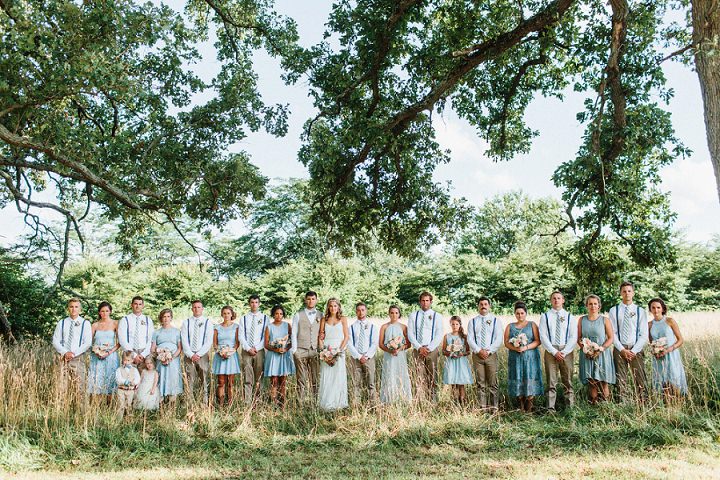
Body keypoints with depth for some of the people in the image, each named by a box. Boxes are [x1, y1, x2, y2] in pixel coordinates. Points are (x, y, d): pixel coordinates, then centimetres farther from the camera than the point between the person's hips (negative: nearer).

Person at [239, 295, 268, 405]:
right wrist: (248, 348, -8)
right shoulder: (244, 318, 8)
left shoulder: (265, 318, 6)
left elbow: (266, 336, 1)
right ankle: (247, 402, -4)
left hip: (259, 351, 0)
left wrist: (257, 348, -8)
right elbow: (241, 336, 4)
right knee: (247, 379, -4)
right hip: (246, 351, 0)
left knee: (258, 378, 3)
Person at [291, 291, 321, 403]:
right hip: (301, 351, -1)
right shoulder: (298, 315, 7)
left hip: (316, 351, 1)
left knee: (316, 379, -1)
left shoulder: (321, 316, 11)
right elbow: (294, 334, 6)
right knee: (302, 379, -1)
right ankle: (302, 401, 4)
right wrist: (294, 351, -1)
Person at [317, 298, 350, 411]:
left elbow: (346, 336, 2)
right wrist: (322, 349, -5)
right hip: (326, 351, 1)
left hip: (339, 352, -1)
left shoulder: (343, 319, 6)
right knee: (326, 378, -1)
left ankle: (338, 404, 4)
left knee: (338, 377, -2)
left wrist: (339, 349, -8)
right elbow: (320, 337, 8)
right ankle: (326, 404, 4)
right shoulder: (324, 319, 10)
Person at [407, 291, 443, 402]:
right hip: (418, 350, 1)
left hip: (432, 350, -1)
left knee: (432, 377, -2)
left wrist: (429, 348, -11)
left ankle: (433, 400, 2)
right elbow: (410, 334, 3)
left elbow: (439, 335, -1)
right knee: (420, 378, 0)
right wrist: (419, 348, -9)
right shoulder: (413, 316, 8)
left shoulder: (437, 316, 5)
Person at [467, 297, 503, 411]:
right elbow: (470, 339, 3)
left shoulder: (495, 321, 7)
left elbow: (499, 339, -1)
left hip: (491, 354, -1)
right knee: (481, 383, 3)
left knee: (493, 383, -2)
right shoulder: (473, 322, 10)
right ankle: (482, 406, 7)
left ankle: (494, 407, 3)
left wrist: (488, 351, -10)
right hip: (477, 355, 1)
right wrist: (479, 351, -10)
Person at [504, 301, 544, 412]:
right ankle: (521, 407, 6)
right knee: (518, 381, -1)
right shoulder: (510, 326, 12)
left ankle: (529, 408, -2)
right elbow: (506, 343, 4)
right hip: (515, 358, 2)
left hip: (530, 357, -2)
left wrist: (526, 347, -16)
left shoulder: (532, 325, 6)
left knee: (530, 380, -6)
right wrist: (515, 348, -15)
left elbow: (537, 341, -2)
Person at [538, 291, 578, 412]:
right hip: (550, 351, -1)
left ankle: (570, 407, 9)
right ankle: (551, 409, 3)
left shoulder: (570, 317, 8)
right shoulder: (545, 316, 6)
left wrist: (564, 352, -10)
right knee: (551, 382, 1)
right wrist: (554, 352, -10)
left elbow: (573, 337, 1)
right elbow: (543, 336, -1)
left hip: (567, 351, 1)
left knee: (568, 381, 5)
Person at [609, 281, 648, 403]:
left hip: (636, 349, 0)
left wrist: (634, 351, -8)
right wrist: (622, 350, -9)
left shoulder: (640, 311, 6)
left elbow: (644, 335, 2)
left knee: (640, 380, -3)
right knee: (621, 381, 2)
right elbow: (612, 333, 2)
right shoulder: (614, 311, 5)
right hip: (619, 349, 0)